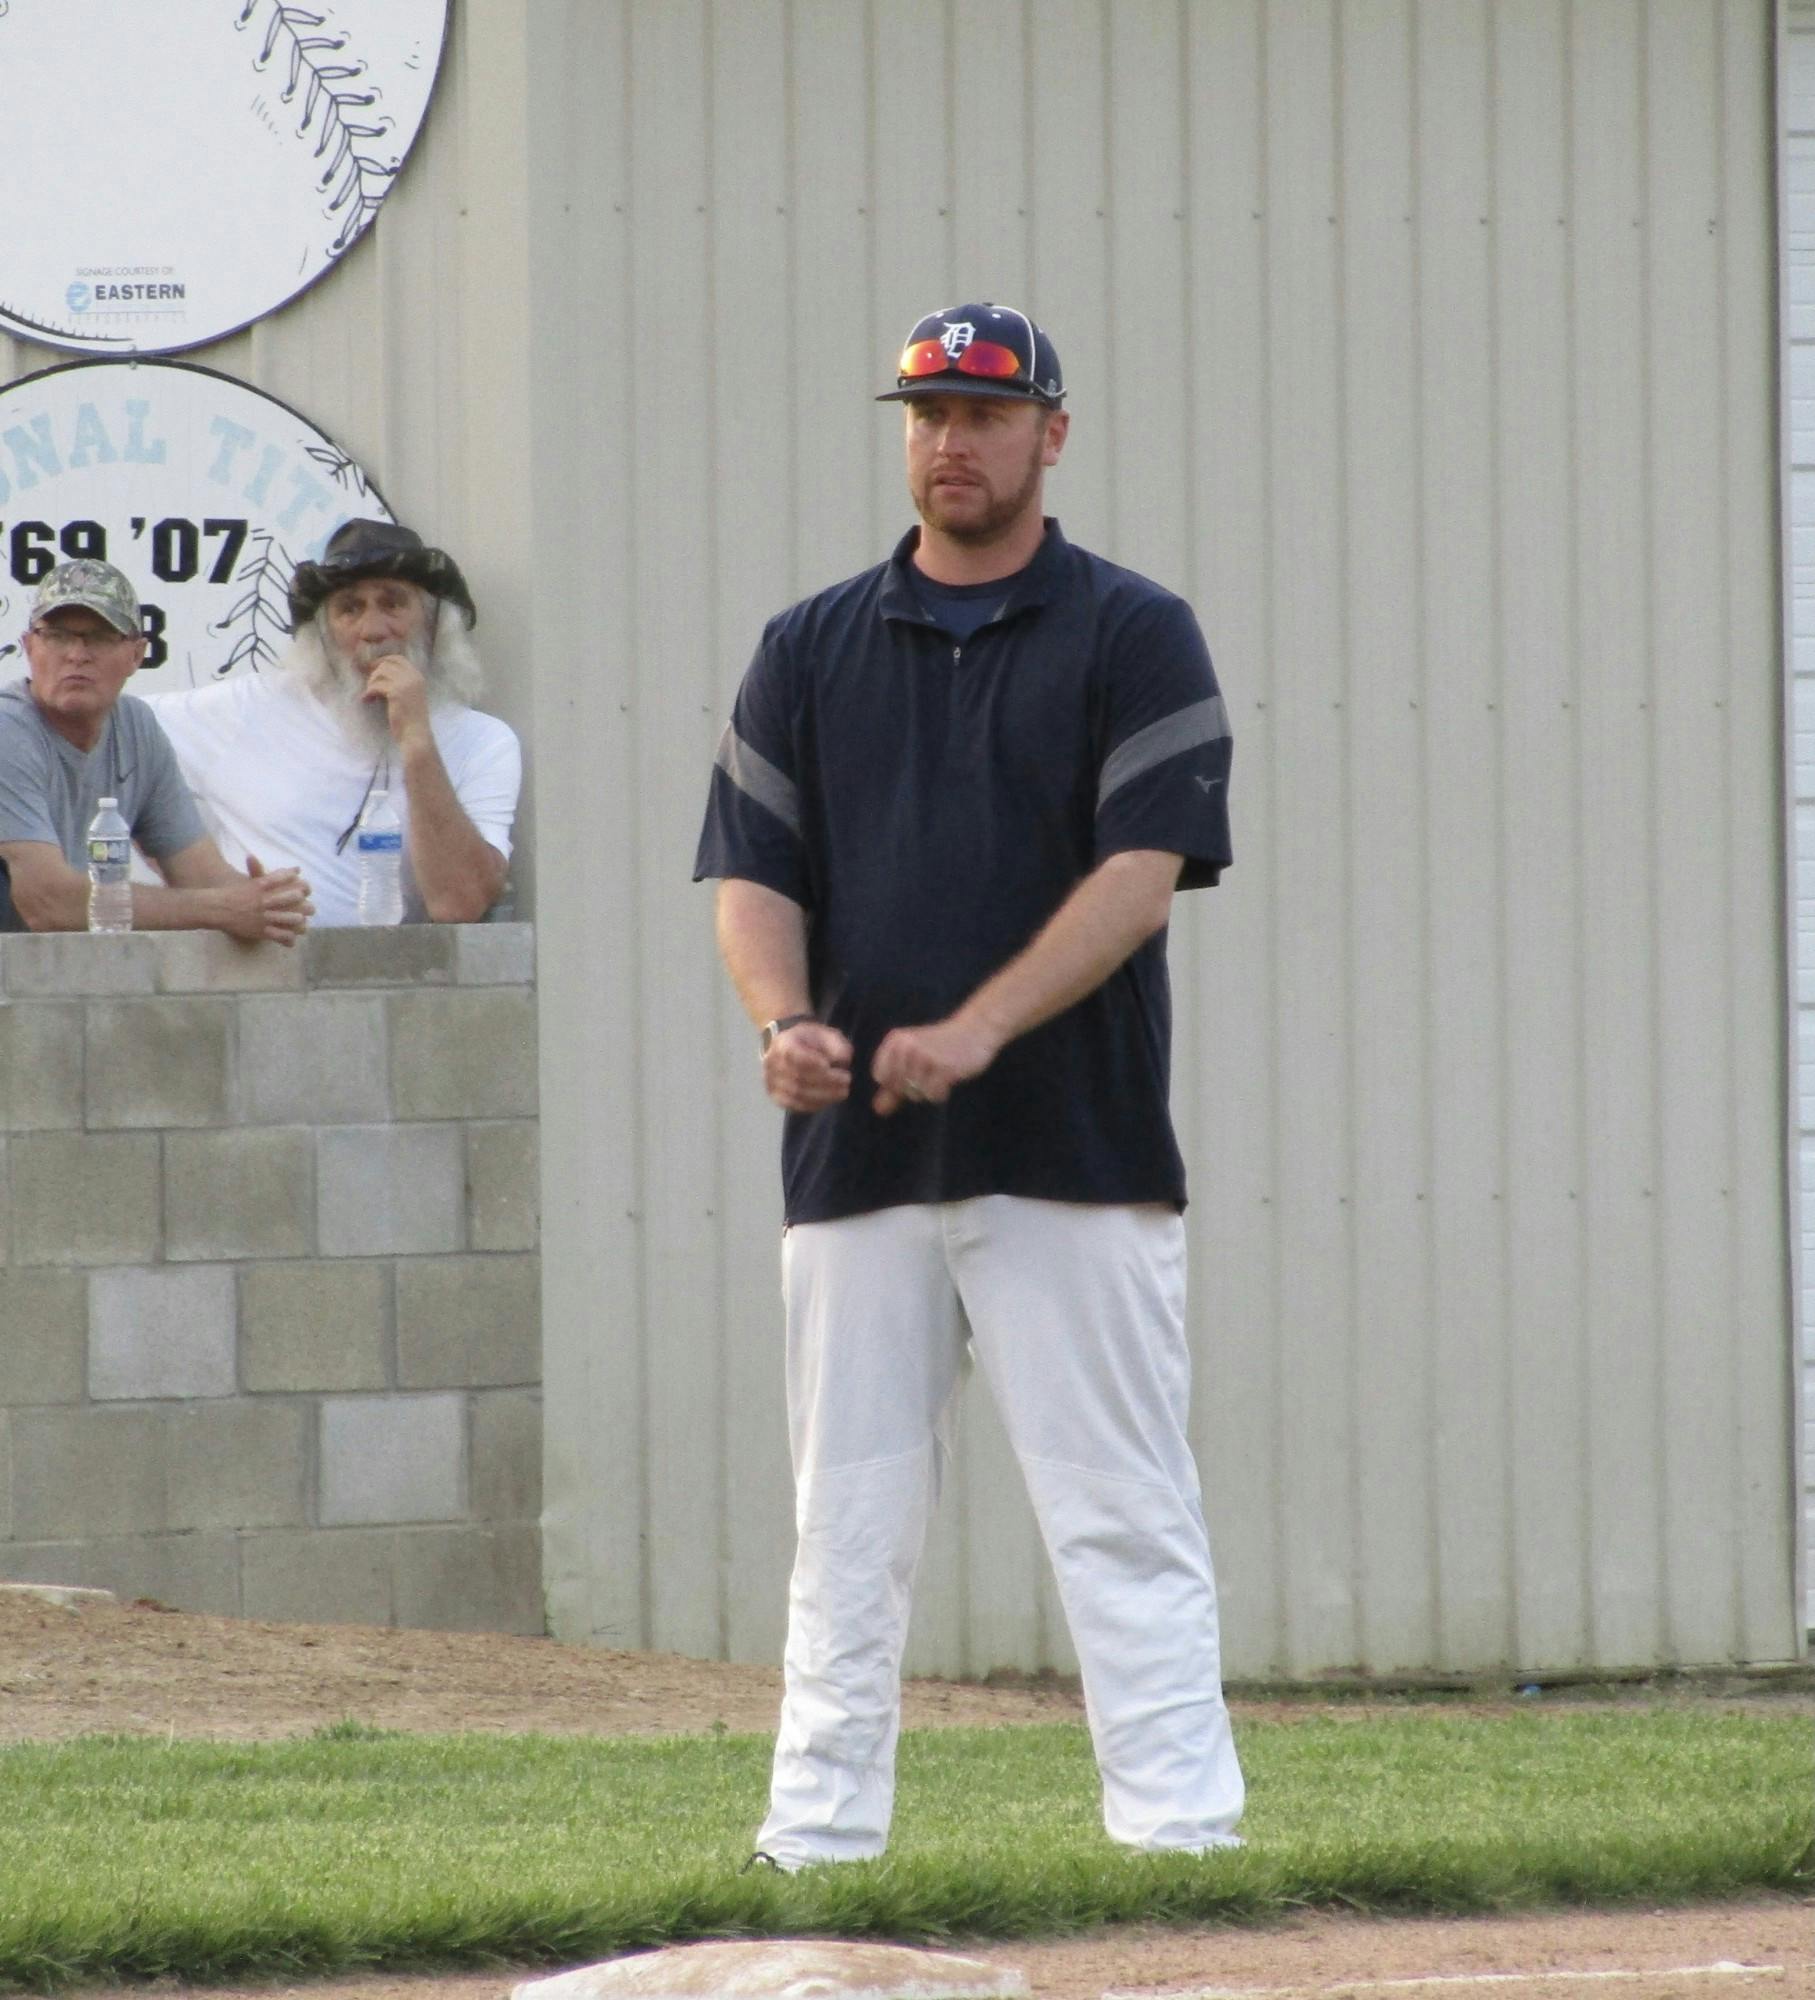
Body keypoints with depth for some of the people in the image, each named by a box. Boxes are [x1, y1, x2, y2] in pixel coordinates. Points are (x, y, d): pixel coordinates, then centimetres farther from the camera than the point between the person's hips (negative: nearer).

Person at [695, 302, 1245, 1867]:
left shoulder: (1135, 636, 2)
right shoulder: (811, 649, 14)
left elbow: (1146, 871, -8)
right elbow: (751, 872, 8)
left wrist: (978, 1029, -21)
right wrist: (785, 1018, -14)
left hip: (1077, 1153, -3)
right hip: (859, 1157, 4)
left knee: (1124, 1521, -6)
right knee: (849, 1530, 6)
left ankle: (1182, 1839, -8)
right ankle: (816, 1844, 9)